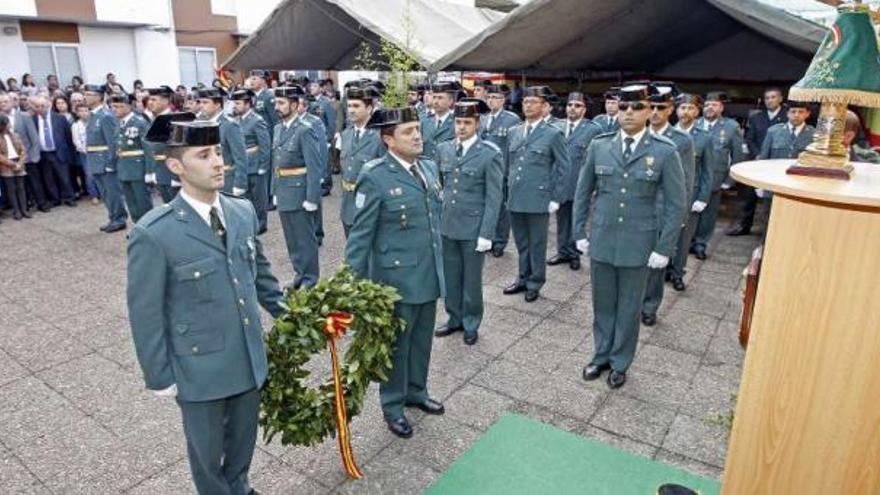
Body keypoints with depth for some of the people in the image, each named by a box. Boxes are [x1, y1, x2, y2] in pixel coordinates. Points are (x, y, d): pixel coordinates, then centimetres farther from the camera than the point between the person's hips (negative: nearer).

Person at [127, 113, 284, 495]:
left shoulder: (243, 211, -3)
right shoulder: (153, 234, -19)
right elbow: (146, 315, -12)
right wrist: (159, 377, -7)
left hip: (250, 358, 5)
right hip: (198, 368, -4)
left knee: (244, 438, 25)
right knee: (207, 450, 19)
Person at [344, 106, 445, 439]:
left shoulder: (429, 168, 6)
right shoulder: (375, 177, -16)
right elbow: (361, 234, -13)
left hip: (429, 274, 6)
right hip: (397, 278, -6)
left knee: (422, 339, 20)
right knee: (396, 343, 11)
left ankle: (416, 391, 42)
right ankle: (393, 405, 31)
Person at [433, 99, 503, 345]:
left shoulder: (490, 154, -11)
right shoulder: (443, 149, 4)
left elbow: (493, 198, -11)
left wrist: (486, 233, -14)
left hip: (473, 228, -4)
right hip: (446, 225, 4)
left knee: (471, 278, 10)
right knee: (450, 276, 15)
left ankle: (471, 324, 28)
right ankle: (455, 319, 33)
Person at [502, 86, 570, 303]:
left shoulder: (553, 134, -5)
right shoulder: (514, 132, 10)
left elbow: (564, 167, -4)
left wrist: (556, 199, -6)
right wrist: (509, 189, 14)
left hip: (538, 199, -5)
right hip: (515, 198, 5)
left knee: (537, 244, 7)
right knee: (521, 243, 15)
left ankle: (535, 283, 21)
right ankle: (523, 278, 31)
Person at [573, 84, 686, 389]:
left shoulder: (664, 152, -7)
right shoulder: (599, 146, 0)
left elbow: (676, 204, -4)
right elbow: (583, 192, 8)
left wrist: (664, 248, -7)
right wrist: (579, 232, 5)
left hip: (638, 245, -2)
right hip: (601, 241, 2)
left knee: (629, 308, 12)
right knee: (603, 304, 15)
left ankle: (620, 363, 30)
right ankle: (601, 355, 34)